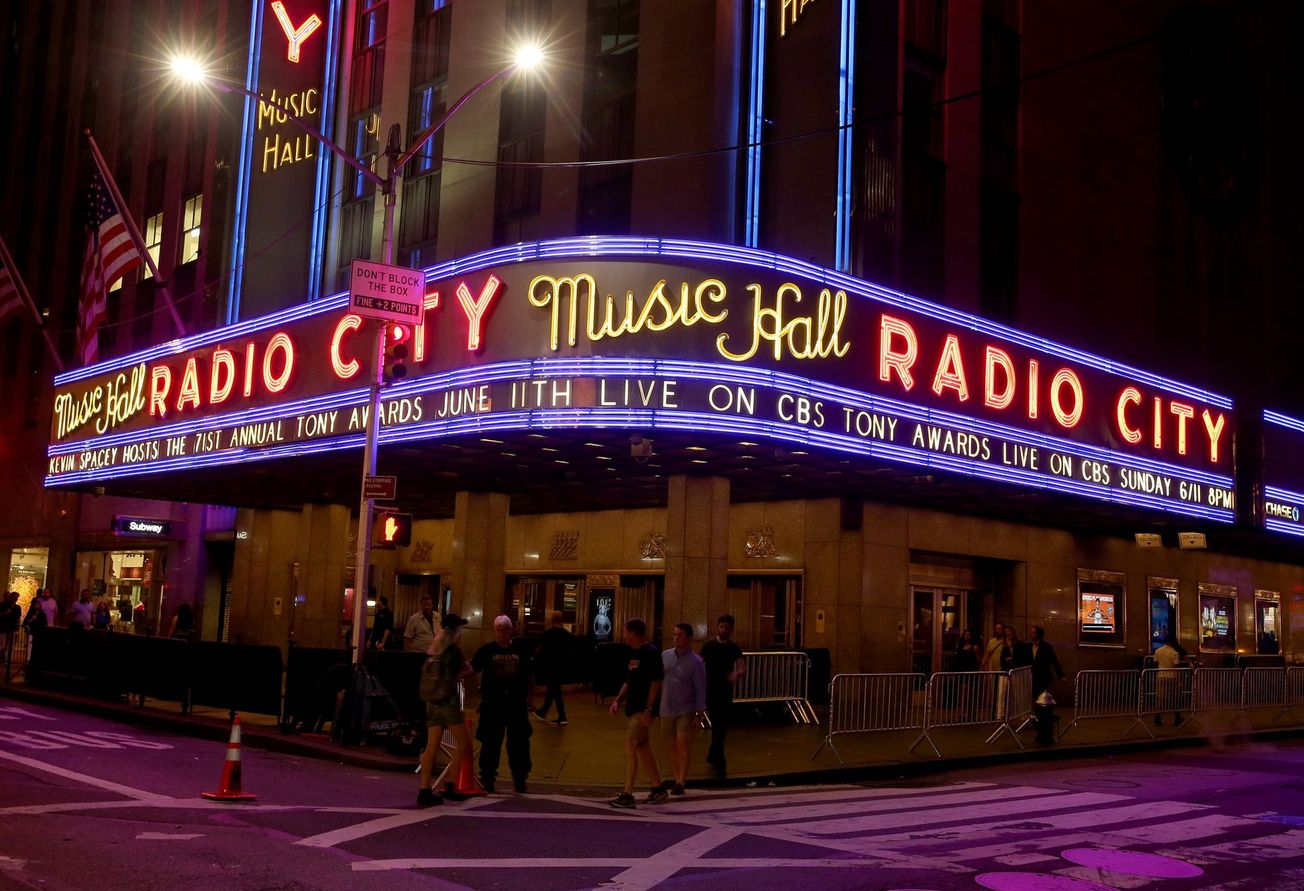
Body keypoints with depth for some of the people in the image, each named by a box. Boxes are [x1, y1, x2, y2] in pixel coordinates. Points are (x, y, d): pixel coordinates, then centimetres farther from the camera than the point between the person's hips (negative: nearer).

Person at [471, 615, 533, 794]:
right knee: (491, 742, 2)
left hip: (516, 704, 2)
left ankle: (520, 778, 18)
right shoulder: (487, 650, 1)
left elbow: (527, 677, 14)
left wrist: (528, 698, 12)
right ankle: (487, 778, 15)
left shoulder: (520, 651, 8)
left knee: (519, 742, 5)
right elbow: (472, 668, -8)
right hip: (493, 703, -2)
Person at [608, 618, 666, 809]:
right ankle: (658, 788, 25)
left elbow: (656, 683, -18)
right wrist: (618, 700, 9)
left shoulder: (650, 653, -14)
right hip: (632, 707, 10)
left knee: (631, 747, -12)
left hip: (643, 710, -10)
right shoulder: (633, 653, 14)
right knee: (642, 747, 14)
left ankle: (628, 794, -9)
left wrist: (648, 710, -22)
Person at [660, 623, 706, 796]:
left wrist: (699, 715, -10)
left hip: (686, 710, -4)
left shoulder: (696, 662, -7)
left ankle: (681, 782, -17)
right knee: (671, 746, 9)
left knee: (683, 743, -16)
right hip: (666, 710, 4)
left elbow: (700, 690, -7)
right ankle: (678, 779, 20)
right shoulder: (665, 656, 4)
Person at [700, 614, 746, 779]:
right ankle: (719, 763, -7)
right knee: (717, 726, -9)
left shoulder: (734, 649, 3)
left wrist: (737, 674, -33)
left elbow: (743, 668, -10)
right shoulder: (708, 646, -3)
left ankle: (712, 756, 32)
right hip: (711, 691, -4)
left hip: (726, 691, 4)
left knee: (723, 727, 13)